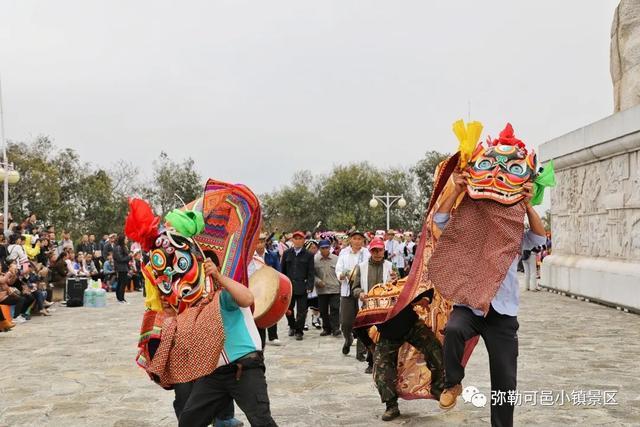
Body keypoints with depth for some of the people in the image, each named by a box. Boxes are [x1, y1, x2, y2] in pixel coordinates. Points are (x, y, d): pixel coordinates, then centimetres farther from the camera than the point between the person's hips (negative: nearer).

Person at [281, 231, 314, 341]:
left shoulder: (308, 255, 2)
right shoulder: (287, 253, 9)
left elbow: (311, 273, 0)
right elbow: (283, 270, 11)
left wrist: (309, 286, -10)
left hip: (302, 287, -2)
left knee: (301, 311, 0)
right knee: (288, 309, 8)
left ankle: (299, 331, 14)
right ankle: (292, 326, 33)